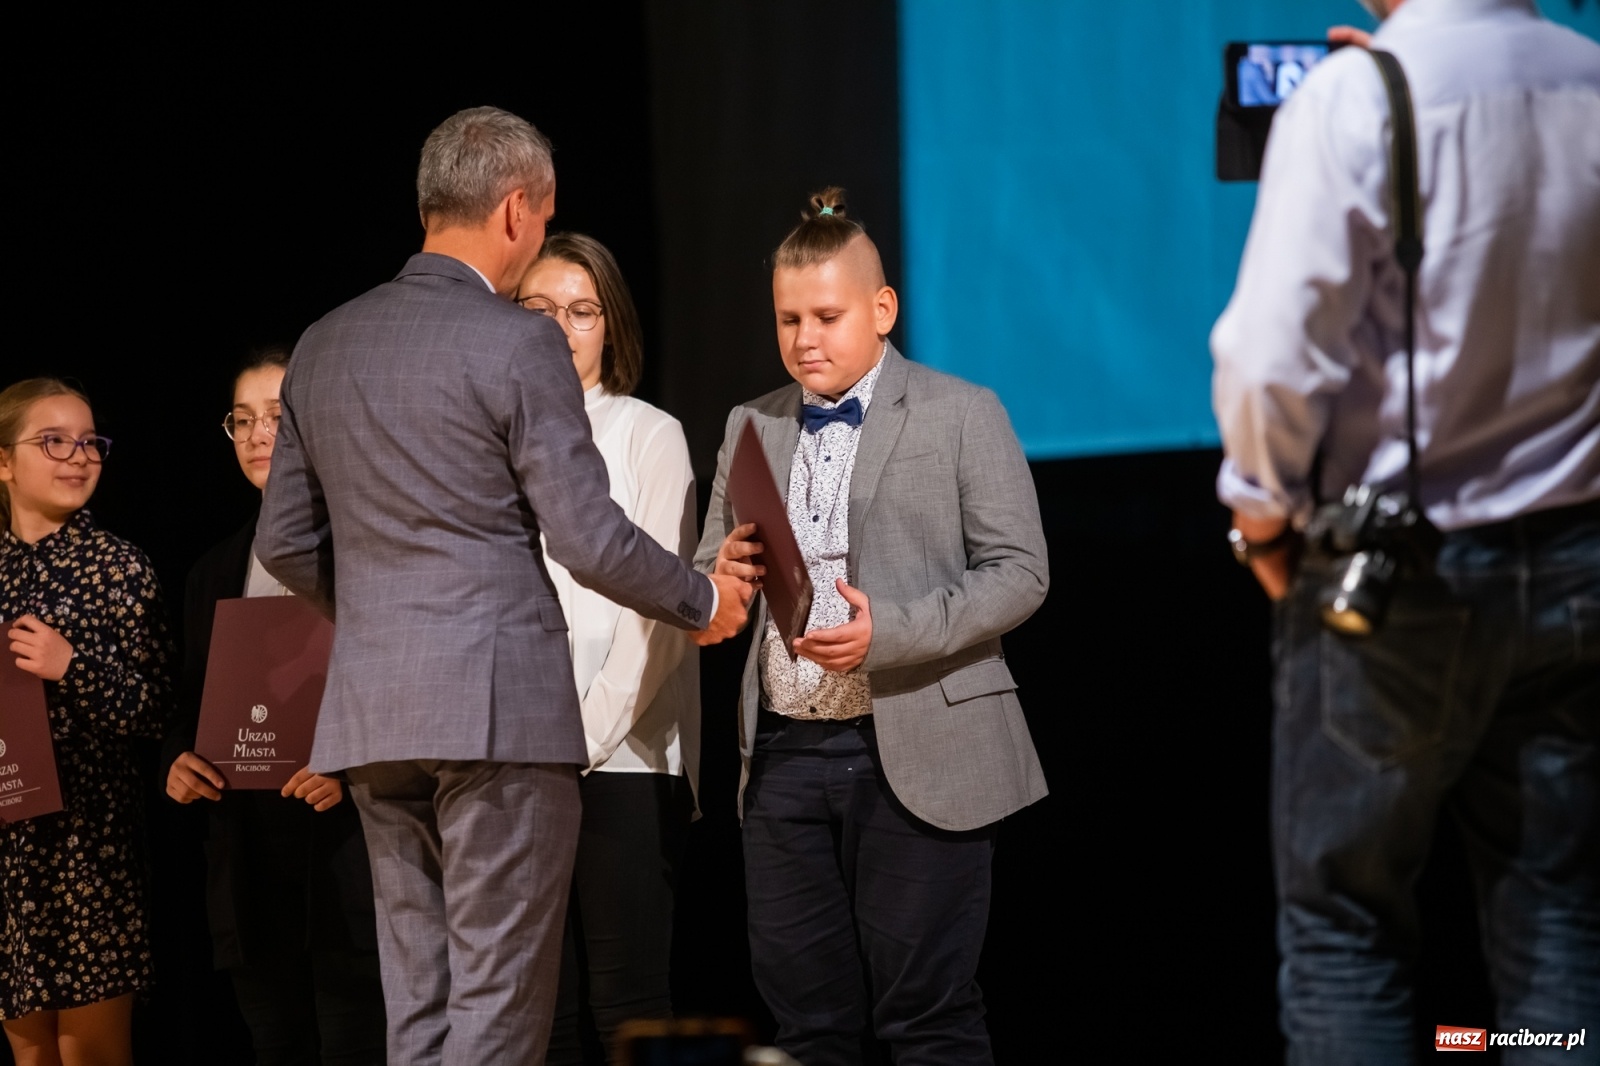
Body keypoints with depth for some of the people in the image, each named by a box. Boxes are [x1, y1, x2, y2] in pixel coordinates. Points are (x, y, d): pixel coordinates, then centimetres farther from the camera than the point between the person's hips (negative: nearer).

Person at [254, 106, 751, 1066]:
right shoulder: (519, 345, -9)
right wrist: (704, 603, 6)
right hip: (499, 705, -7)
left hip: (371, 714, 7)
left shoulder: (324, 345, 11)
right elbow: (590, 540, -11)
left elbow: (285, 542, 16)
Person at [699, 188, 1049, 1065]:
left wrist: (889, 631, -20)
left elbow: (1018, 572, -6)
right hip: (784, 755, 5)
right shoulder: (751, 427, 15)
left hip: (915, 755, -5)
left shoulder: (961, 415, 1)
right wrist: (723, 573, -7)